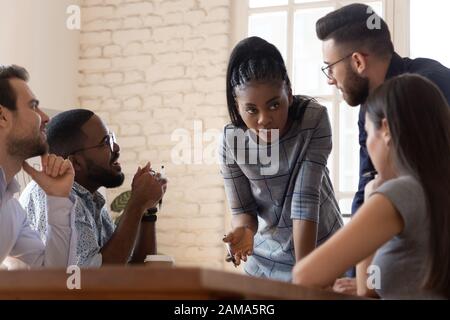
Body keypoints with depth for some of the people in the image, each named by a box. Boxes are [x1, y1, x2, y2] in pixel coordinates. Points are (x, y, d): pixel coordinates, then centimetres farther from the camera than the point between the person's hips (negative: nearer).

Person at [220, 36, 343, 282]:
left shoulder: (314, 120, -22)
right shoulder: (231, 141, -17)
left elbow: (306, 199, -28)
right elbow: (242, 209, -9)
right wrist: (244, 231, -32)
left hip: (318, 251, -2)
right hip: (265, 257, 3)